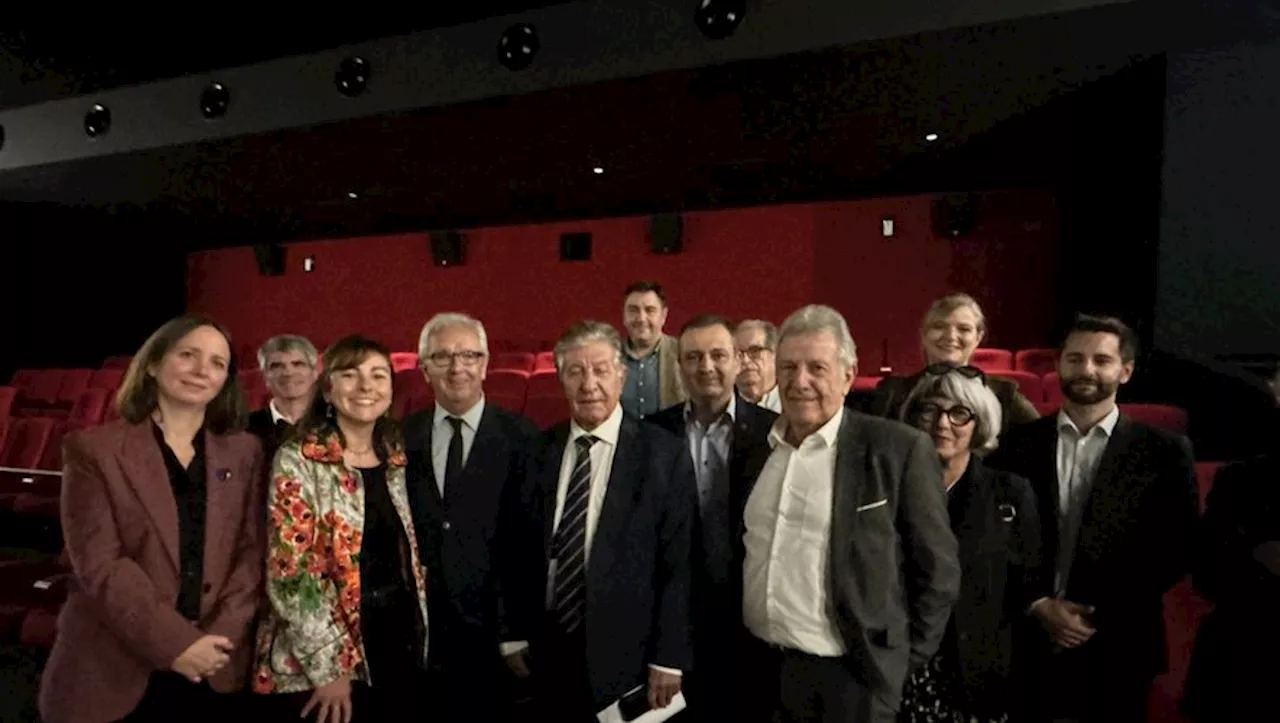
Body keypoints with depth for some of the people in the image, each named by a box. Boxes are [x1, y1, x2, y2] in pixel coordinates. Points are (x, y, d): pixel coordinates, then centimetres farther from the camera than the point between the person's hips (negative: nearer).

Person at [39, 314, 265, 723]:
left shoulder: (245, 452, 5)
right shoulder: (93, 449, -3)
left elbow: (253, 551, 1)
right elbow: (98, 562, -10)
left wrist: (219, 636, -12)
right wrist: (174, 643, -16)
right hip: (112, 673, -2)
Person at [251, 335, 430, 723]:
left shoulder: (395, 459, 6)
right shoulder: (297, 462, -11)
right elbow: (288, 575, -15)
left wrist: (418, 634, 8)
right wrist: (328, 668, -15)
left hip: (400, 646, 6)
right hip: (314, 667, -5)